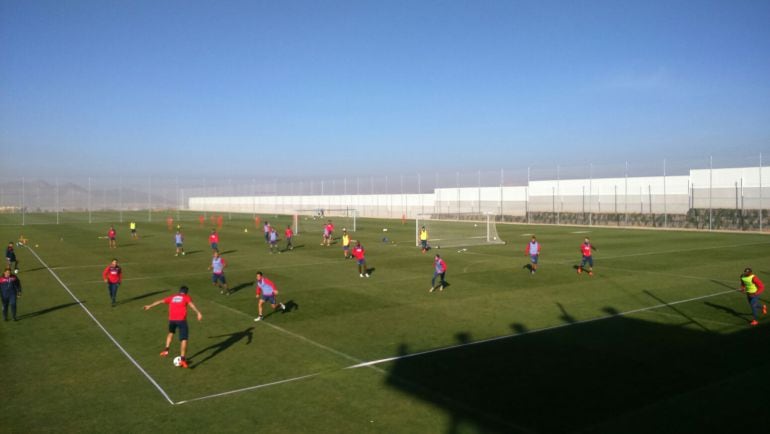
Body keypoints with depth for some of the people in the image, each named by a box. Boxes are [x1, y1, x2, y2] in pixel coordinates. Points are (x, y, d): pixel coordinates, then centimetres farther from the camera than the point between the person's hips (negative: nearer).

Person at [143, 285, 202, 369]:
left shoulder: (172, 297, 22)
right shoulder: (186, 297, 10)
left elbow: (160, 301, 25)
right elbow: (191, 304, -10)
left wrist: (150, 306, 37)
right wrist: (198, 312, -23)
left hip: (172, 319, 4)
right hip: (181, 319, -4)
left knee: (171, 333, 35)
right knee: (184, 339, -2)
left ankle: (166, 349, 21)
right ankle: (183, 359, -13)